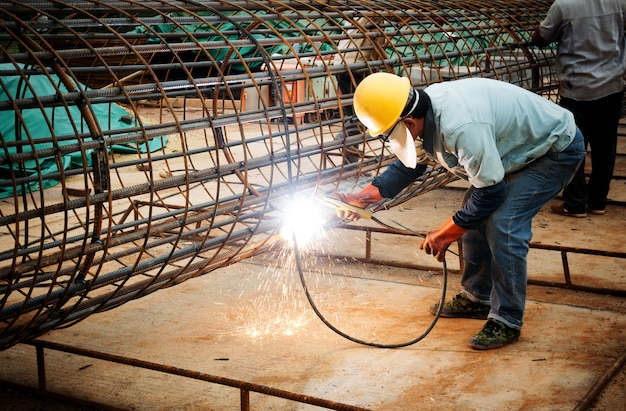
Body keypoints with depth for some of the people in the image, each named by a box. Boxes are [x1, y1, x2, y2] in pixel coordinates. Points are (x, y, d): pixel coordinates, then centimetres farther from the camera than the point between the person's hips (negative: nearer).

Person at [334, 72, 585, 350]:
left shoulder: (461, 127, -39)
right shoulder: (423, 112, -9)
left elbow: (491, 191, -28)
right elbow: (409, 164, 7)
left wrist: (445, 234, -17)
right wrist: (362, 198, -4)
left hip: (556, 150, -9)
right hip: (519, 148, 9)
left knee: (503, 225, -19)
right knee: (475, 217, 9)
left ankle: (507, 321, -6)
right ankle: (476, 298, 25)